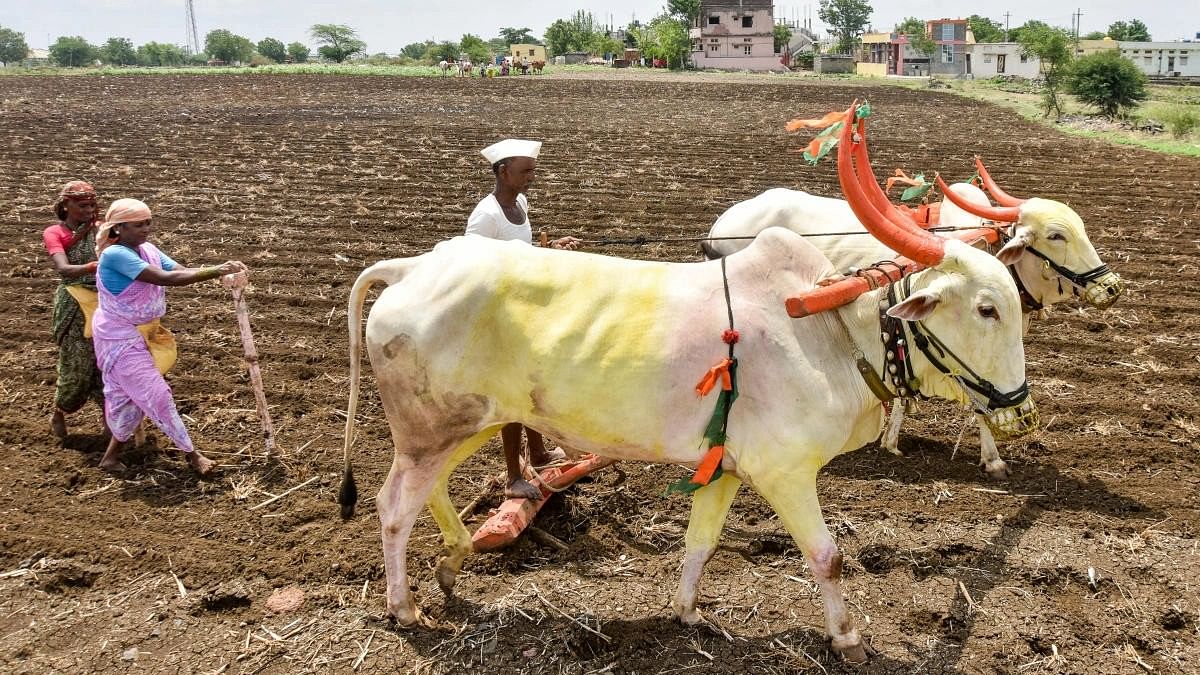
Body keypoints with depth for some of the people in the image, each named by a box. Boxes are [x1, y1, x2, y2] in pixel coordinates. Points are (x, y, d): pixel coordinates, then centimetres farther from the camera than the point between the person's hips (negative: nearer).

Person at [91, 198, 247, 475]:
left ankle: (112, 456, 31)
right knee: (155, 394, -3)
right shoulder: (115, 255, -24)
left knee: (129, 396, 16)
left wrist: (221, 269, -27)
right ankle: (191, 453, 7)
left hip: (140, 334, 9)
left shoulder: (148, 250, 1)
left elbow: (182, 271, -10)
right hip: (119, 337, -8)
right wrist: (216, 271, -36)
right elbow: (166, 278, -33)